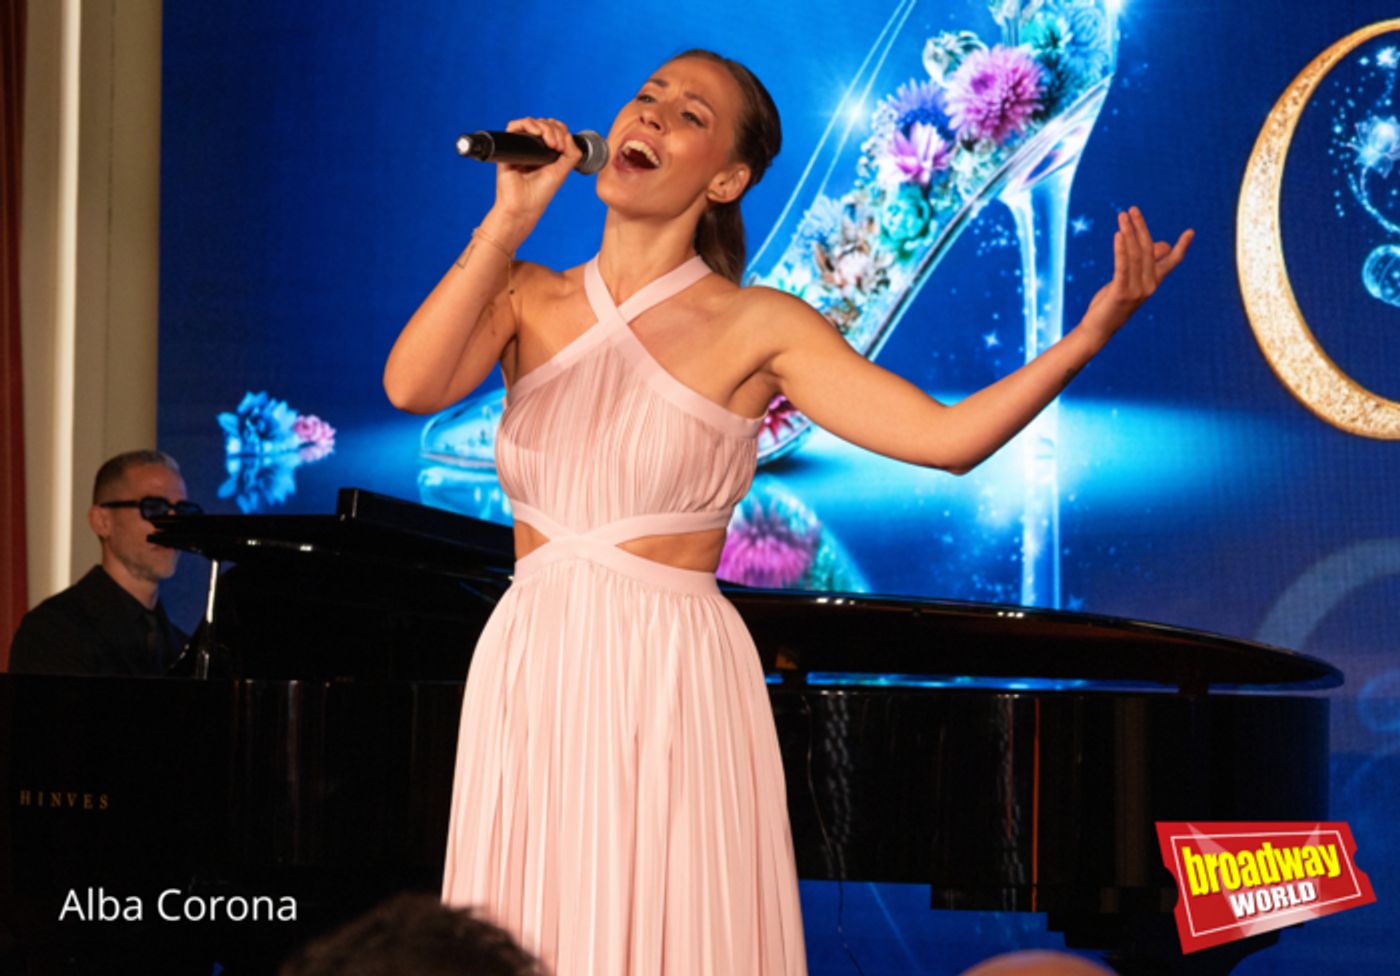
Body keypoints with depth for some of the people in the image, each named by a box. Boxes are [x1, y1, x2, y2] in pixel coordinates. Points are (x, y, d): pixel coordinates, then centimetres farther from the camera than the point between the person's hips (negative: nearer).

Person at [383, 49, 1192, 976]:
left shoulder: (754, 326, -2)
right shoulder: (526, 296, 7)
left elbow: (947, 436, -11)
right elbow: (412, 385, -12)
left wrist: (1093, 330, -23)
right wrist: (511, 219, -12)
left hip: (676, 685, -3)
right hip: (527, 680, 3)